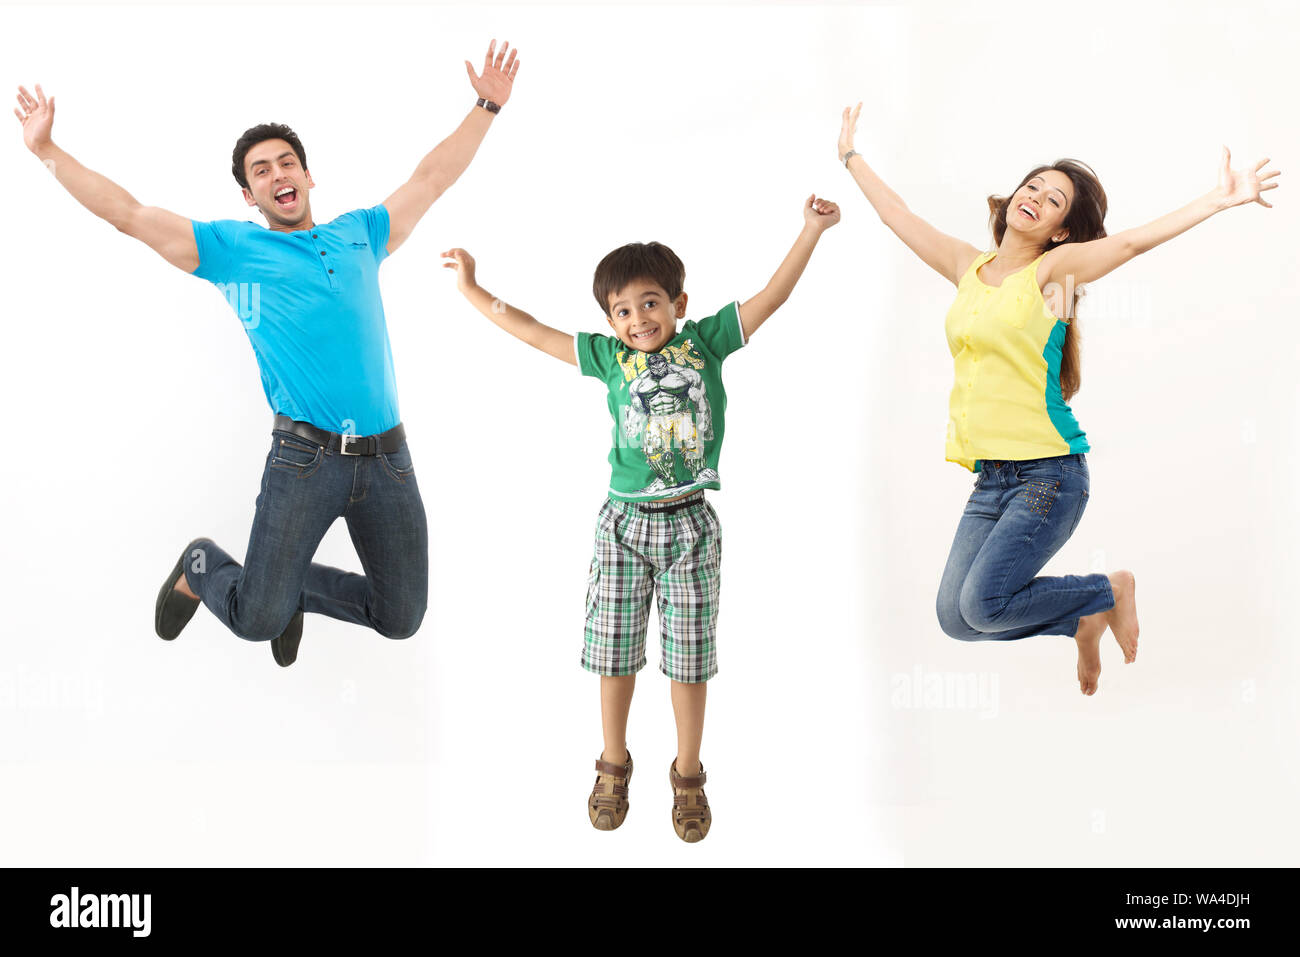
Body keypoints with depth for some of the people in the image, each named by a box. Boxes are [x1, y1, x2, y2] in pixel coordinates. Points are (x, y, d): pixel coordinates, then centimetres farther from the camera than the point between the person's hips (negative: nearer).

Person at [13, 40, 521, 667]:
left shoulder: (359, 234, 17)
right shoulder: (233, 248, 8)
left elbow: (431, 179, 25)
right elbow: (128, 214, 8)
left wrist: (487, 107, 27)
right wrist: (45, 149, 7)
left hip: (387, 457, 4)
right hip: (305, 456, -3)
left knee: (401, 618, 7)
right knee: (256, 620, -8)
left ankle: (293, 584, 34)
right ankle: (201, 568, 27)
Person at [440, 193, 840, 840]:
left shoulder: (705, 342, -1)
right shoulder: (609, 356, 1)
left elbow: (771, 297, -4)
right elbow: (531, 331, 6)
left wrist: (812, 230, -11)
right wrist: (471, 290, 9)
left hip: (690, 525, -1)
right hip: (624, 524, 1)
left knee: (688, 659, 8)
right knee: (615, 652, 10)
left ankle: (688, 774, 26)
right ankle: (613, 766, 31)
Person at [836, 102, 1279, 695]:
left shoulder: (1050, 269, -4)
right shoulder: (968, 266, 11)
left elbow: (1135, 241, -16)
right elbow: (898, 216, 22)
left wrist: (1218, 200, -27)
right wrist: (851, 156, 31)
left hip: (1049, 474, -6)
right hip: (991, 478, 6)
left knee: (983, 605, -16)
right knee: (954, 617, 0)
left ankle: (1109, 591, 10)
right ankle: (1086, 617, 24)